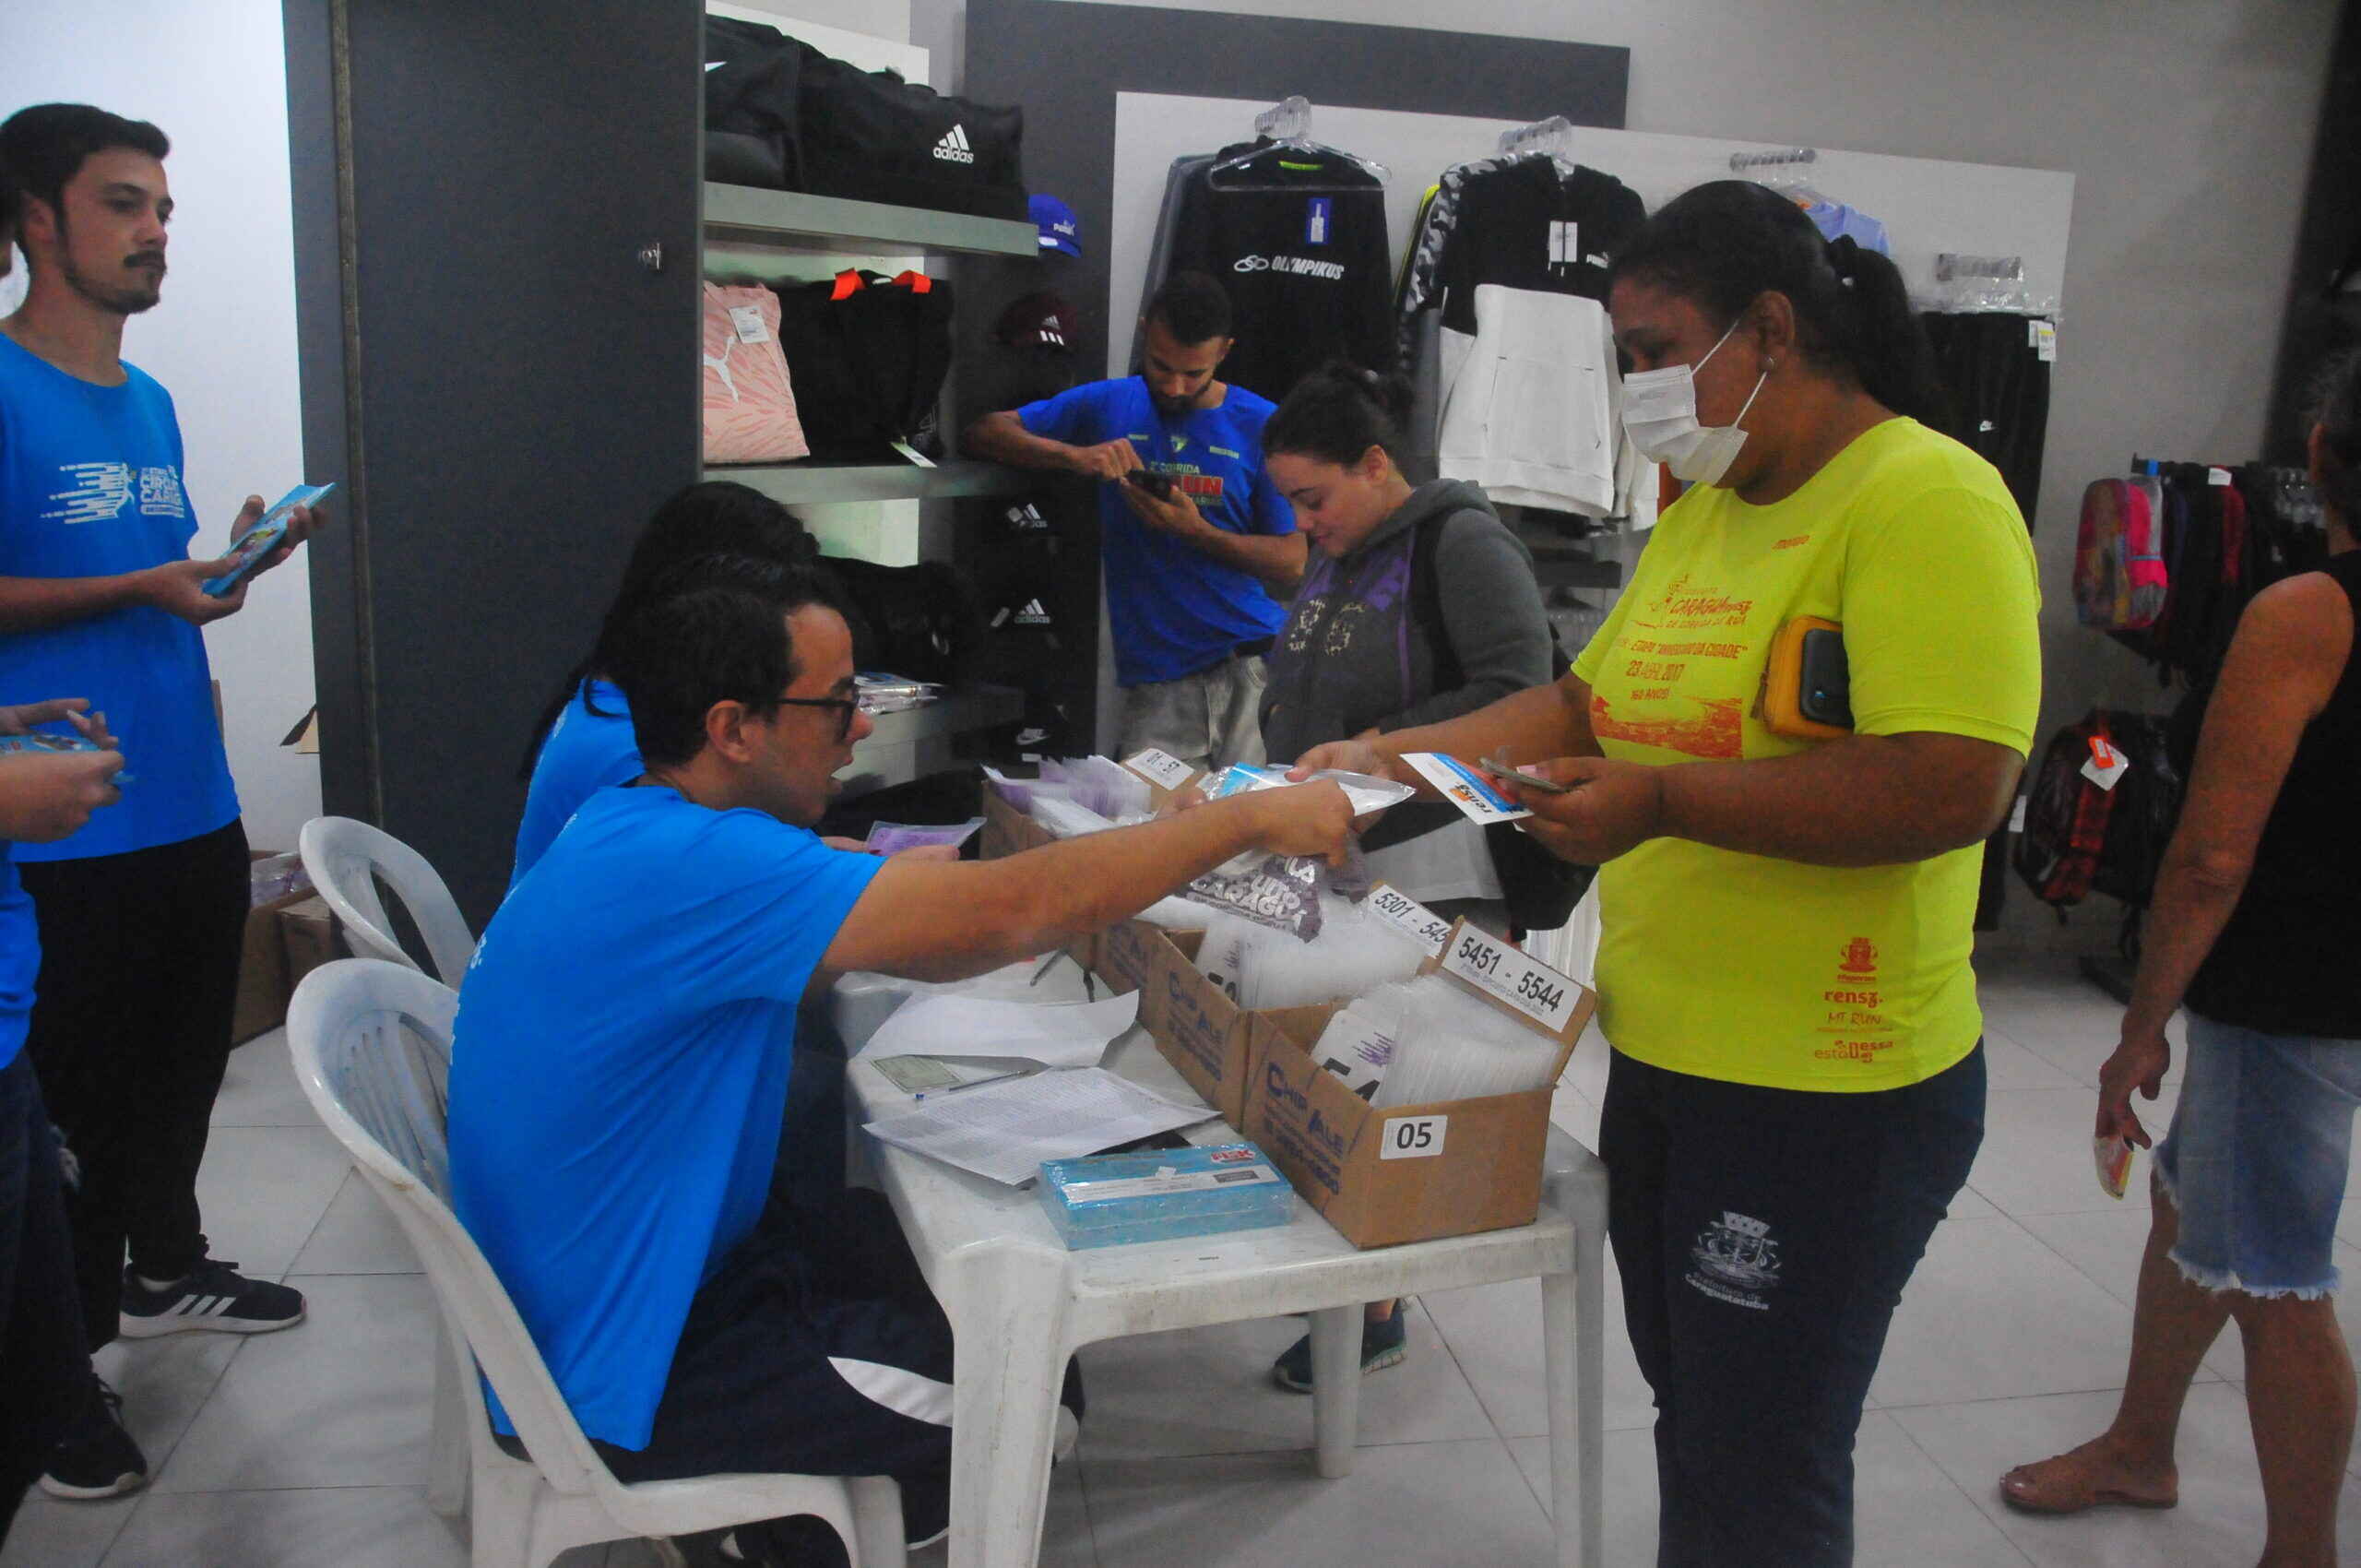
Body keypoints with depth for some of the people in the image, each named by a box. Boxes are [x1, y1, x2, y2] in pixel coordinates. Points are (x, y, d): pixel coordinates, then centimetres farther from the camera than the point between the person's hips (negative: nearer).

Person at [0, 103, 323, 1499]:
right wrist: (147, 589, -23)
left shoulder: (151, 403, 12)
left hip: (193, 807, 8)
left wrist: (235, 556, 8)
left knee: (184, 1057, 21)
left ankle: (163, 1267, 42)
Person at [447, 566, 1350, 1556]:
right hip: (620, 1382, -9)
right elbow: (1008, 916, -32)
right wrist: (1253, 820, -21)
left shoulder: (638, 825, 0)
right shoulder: (680, 867, -31)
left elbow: (913, 937, 6)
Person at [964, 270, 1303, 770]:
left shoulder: (1261, 425, 5)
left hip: (1253, 667, -1)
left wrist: (1196, 531, -12)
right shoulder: (1108, 405, 11)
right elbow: (985, 431, 7)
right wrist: (1074, 455, -9)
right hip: (1154, 680, 1)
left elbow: (1294, 564, 2)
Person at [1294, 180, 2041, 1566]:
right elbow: (1589, 703, 16)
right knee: (1690, 1415, 24)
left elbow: (1958, 785, -27)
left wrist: (1664, 801, -25)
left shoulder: (1925, 497, -17)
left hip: (1828, 1091, -8)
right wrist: (1395, 759, 4)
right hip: (1662, 1058, 9)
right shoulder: (1706, 507, 11)